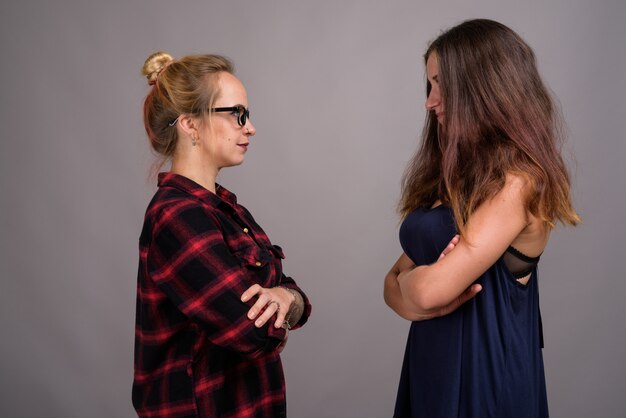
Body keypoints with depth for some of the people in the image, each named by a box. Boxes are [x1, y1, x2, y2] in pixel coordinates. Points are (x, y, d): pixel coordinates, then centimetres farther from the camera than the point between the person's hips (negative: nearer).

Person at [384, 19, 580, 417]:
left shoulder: (518, 181, -18)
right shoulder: (456, 175, 8)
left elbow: (432, 289, -24)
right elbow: (396, 282, 8)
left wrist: (408, 281, -3)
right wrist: (412, 304, -13)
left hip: (482, 369, -7)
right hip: (432, 361, 8)